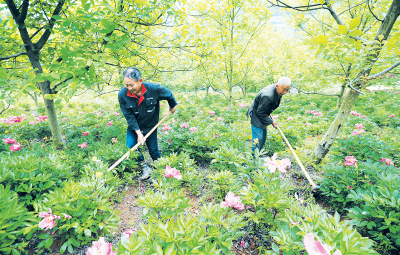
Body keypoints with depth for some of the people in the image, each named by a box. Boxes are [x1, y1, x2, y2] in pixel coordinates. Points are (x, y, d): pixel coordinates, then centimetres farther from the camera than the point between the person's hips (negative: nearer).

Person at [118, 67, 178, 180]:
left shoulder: (153, 88, -27)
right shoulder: (122, 95, -23)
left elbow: (169, 94, -6)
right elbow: (129, 116, -16)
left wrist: (173, 106, 12)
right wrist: (138, 133, -20)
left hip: (150, 125, -1)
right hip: (134, 127, 1)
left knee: (153, 148, 9)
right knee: (131, 145, -12)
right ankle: (145, 167, 10)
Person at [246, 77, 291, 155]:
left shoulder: (278, 91, -7)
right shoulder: (267, 96, -36)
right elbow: (260, 112, -26)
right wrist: (271, 122, -17)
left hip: (263, 114, 9)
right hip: (256, 115, -9)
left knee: (263, 137, 16)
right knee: (258, 139, -8)